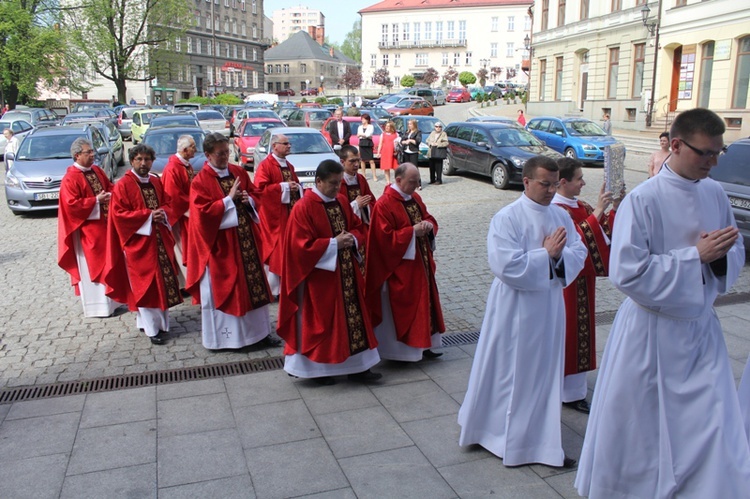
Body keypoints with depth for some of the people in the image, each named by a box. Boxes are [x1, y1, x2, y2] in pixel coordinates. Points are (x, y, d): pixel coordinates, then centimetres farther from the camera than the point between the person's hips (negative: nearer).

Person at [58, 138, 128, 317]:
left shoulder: (97, 170, 9)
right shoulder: (70, 178, -14)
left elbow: (109, 187, 18)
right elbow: (71, 204, -19)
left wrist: (109, 195, -5)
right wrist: (96, 200, -20)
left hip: (104, 224, 8)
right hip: (87, 227, -8)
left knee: (108, 262, 15)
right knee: (92, 265, 0)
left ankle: (109, 299, 28)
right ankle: (97, 304, 9)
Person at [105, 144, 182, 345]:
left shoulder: (156, 182, 12)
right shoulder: (123, 185, -6)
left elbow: (169, 204, 16)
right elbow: (119, 214, -12)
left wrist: (163, 213, -8)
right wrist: (148, 215, -17)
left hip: (160, 240, 6)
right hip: (138, 241, -5)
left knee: (164, 281, 5)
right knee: (146, 284, -2)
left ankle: (160, 321, 19)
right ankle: (152, 328, 6)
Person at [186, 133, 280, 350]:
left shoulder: (238, 172, 7)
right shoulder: (200, 181, -9)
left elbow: (255, 194, 14)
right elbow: (203, 212, -17)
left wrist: (248, 199, -8)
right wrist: (229, 199, -18)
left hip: (246, 238, 6)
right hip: (219, 242, -5)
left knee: (253, 284, 9)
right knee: (221, 288, 5)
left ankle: (259, 331, 21)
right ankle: (220, 336, 18)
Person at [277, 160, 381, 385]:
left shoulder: (342, 201, 7)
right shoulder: (304, 207, -14)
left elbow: (358, 227, 15)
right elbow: (302, 245, -18)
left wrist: (352, 238, -7)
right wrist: (334, 243, -19)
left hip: (346, 272, 7)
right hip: (320, 275, -7)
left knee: (353, 317, 8)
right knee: (321, 321, 4)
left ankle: (357, 366, 18)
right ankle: (319, 369, 21)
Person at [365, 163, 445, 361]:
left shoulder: (415, 198, 9)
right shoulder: (384, 205, -17)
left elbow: (429, 218, 16)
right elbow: (385, 238, -20)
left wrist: (428, 225, -7)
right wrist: (412, 231, -22)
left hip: (420, 263, 8)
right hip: (400, 266, -8)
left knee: (423, 301, 14)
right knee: (402, 306, 1)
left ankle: (422, 344, 27)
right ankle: (402, 350, 14)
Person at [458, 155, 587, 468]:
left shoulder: (561, 216, 5)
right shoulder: (507, 218, -14)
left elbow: (579, 253, 2)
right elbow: (507, 266, -24)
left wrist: (559, 254, -18)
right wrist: (547, 254, -17)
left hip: (550, 306, 6)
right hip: (515, 309, -6)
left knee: (545, 374, 15)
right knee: (510, 372, 8)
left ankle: (543, 441, 31)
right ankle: (502, 434, 29)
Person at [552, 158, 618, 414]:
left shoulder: (579, 206, 10)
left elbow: (604, 230, 8)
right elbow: (577, 238, -31)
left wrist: (613, 209, -5)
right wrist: (597, 212, -31)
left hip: (581, 278, 10)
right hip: (567, 280, -10)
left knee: (578, 329, 18)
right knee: (569, 330, -1)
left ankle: (573, 386, 33)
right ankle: (571, 393, 10)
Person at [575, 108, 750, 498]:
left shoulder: (715, 194, 2)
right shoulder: (642, 201, -17)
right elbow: (627, 273, -23)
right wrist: (696, 254, -22)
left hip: (701, 328, 5)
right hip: (650, 334, -5)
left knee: (715, 430, 8)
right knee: (636, 429, 11)